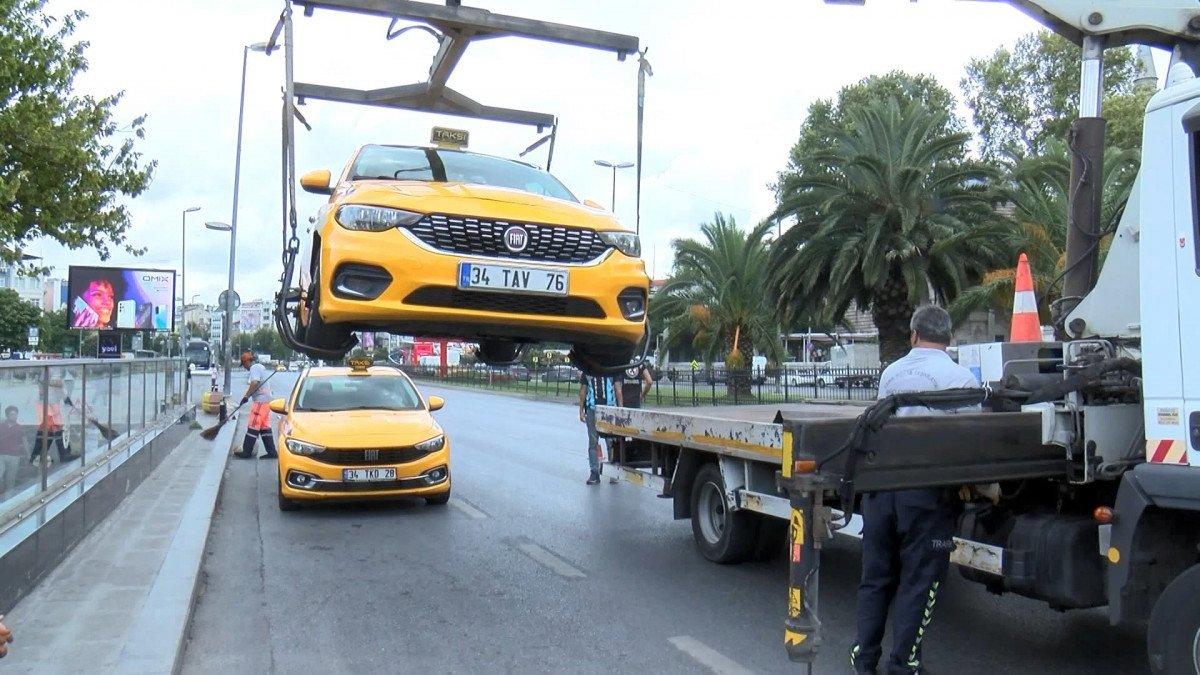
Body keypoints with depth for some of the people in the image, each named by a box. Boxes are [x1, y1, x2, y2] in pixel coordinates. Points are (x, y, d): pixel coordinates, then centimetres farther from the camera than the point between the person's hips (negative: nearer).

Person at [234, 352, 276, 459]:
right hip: (267, 399, 10)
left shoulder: (254, 368, -9)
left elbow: (255, 383, -23)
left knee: (253, 427, -5)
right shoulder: (261, 366, 20)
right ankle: (271, 452, 8)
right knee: (265, 427, 10)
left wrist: (246, 396, -20)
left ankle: (247, 452, -1)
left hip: (260, 401, -10)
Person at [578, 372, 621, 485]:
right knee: (593, 442, 3)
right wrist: (581, 410, 7)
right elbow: (583, 391, 12)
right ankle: (594, 473, 8)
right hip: (592, 409, 1)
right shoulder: (586, 372, 10)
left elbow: (617, 389, 7)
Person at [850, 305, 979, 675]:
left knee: (876, 576, 16)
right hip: (926, 491, -4)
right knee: (918, 582, 8)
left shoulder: (890, 372, 6)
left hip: (879, 485, 5)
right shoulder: (961, 377, -8)